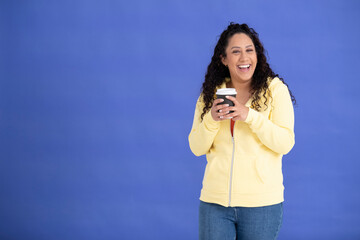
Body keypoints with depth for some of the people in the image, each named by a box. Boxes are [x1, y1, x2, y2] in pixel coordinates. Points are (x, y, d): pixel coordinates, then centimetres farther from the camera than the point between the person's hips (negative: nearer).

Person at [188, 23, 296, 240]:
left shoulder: (275, 89, -1)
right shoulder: (211, 93, 7)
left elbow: (286, 143, -9)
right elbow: (197, 148, 4)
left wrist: (249, 115, -20)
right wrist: (211, 119, -14)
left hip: (261, 203, -2)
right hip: (215, 200, 2)